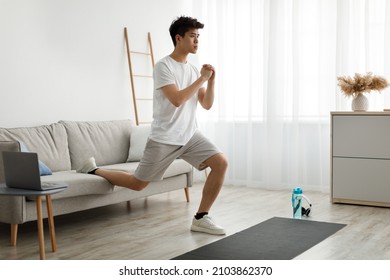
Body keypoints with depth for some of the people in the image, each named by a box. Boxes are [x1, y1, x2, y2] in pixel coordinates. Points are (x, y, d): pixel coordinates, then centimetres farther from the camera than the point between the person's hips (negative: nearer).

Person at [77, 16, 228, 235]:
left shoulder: (193, 69, 11)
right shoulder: (163, 66, -12)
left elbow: (207, 104, 9)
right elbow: (177, 99, -24)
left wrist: (211, 80, -6)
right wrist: (201, 79, -16)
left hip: (190, 135, 6)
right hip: (164, 139, -6)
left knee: (221, 163, -13)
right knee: (138, 184, 2)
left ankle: (201, 218, -3)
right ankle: (94, 170, 27)